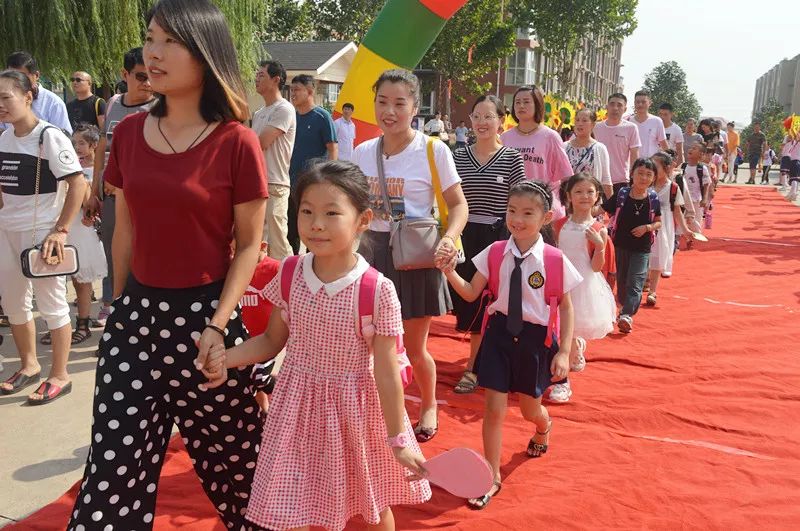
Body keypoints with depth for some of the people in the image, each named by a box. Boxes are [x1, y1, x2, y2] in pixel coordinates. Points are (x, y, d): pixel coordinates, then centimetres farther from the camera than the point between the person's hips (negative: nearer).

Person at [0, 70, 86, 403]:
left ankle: (59, 376, 15)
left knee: (51, 303, 3)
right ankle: (29, 366, 34)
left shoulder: (49, 136, -14)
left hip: (42, 232, -8)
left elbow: (78, 183, -18)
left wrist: (61, 230, -21)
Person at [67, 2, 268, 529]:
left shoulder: (236, 142, -11)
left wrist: (217, 326, -15)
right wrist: (119, 303, 14)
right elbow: (126, 229, 12)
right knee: (115, 462, 9)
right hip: (137, 313, 4)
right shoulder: (129, 133, 3)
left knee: (230, 454, 13)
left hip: (204, 312, -4)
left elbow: (249, 244, -8)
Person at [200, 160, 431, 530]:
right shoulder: (289, 275, -9)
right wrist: (227, 357, -12)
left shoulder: (378, 291, -21)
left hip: (354, 411, -2)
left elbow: (386, 373, -15)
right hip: (299, 406, 3)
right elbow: (272, 340, 5)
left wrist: (398, 441, -9)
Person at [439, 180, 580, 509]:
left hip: (536, 339, -1)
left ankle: (543, 427, 57)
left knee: (530, 410, 17)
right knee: (494, 408, 1)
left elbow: (566, 308, -2)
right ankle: (492, 476, 20)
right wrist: (449, 272, -18)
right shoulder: (495, 253, -6)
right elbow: (471, 293, -1)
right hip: (500, 333, 1)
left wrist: (564, 352, -6)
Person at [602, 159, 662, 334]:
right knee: (622, 280, 16)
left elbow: (658, 222, 3)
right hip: (620, 245, 2)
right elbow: (603, 210, -3)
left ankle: (626, 315, -18)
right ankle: (626, 307, 38)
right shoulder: (621, 195, -7)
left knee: (635, 282, -12)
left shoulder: (653, 199, -5)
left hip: (642, 248, -1)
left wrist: (647, 227, -15)